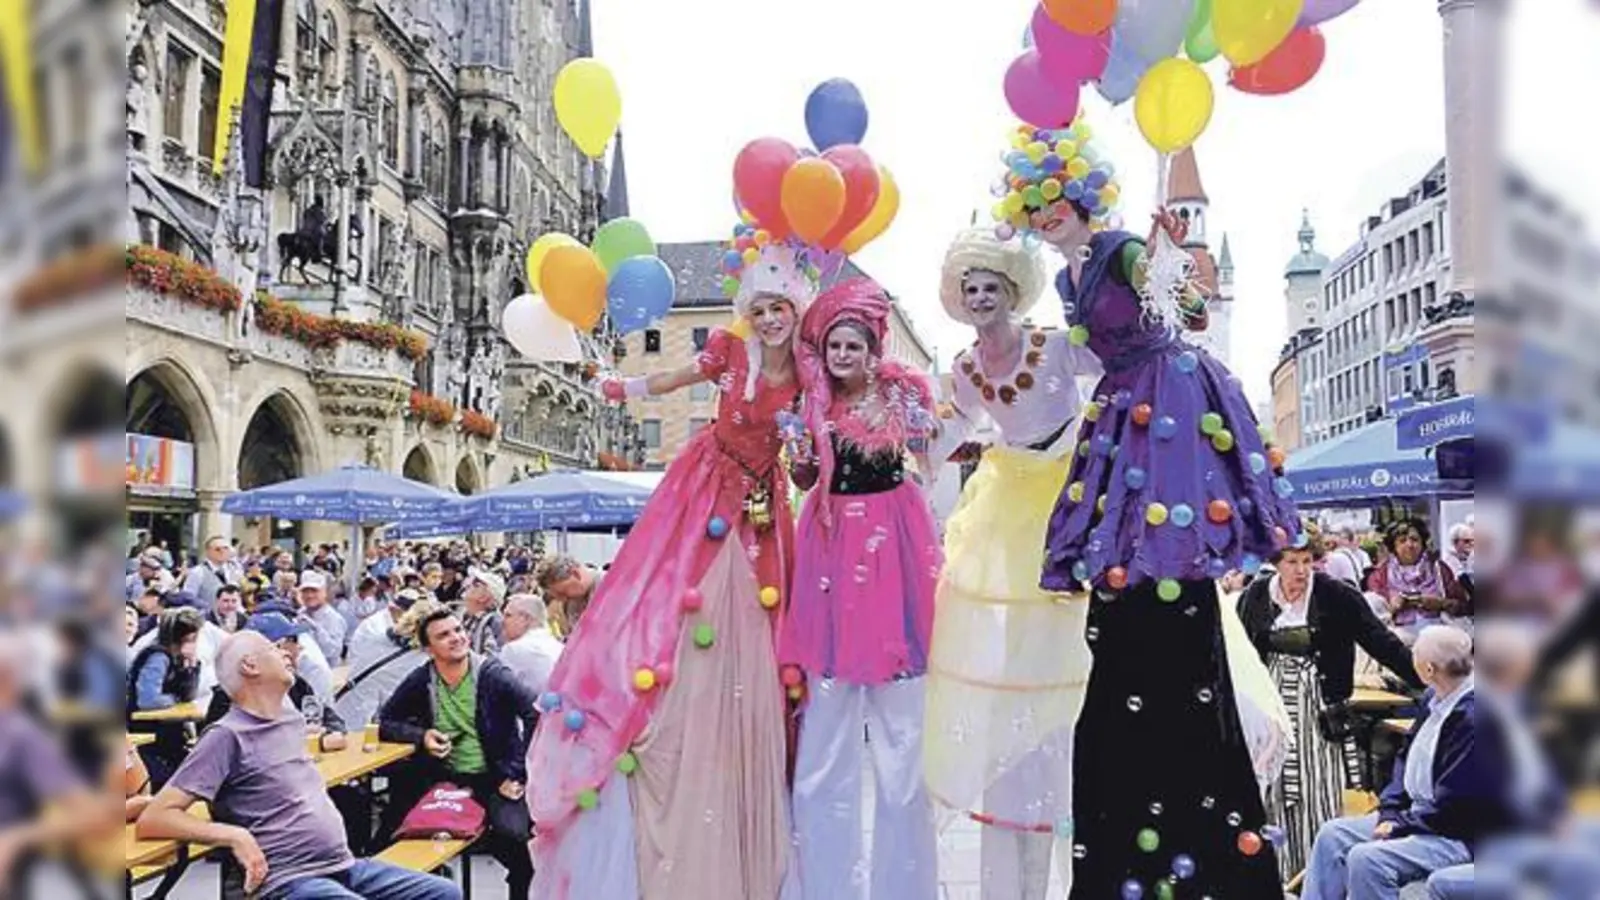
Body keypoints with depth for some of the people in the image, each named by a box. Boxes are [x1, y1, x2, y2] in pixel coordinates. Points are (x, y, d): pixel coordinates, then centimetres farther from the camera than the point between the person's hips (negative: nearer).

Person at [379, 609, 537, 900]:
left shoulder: (492, 674, -11)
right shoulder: (421, 681, -1)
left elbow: (537, 714, -18)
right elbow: (385, 722, 9)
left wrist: (519, 774, -19)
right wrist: (422, 736, -11)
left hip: (495, 778, -4)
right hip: (447, 779, 4)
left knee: (513, 833, -27)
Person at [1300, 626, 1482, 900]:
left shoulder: (1472, 717, -25)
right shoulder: (1436, 698, 5)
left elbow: (1453, 805, -24)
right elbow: (1406, 757, 13)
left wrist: (1399, 825, -15)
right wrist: (1390, 813, 0)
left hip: (1457, 836, -10)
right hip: (1415, 814, 10)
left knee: (1366, 858, -26)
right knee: (1332, 835, 4)